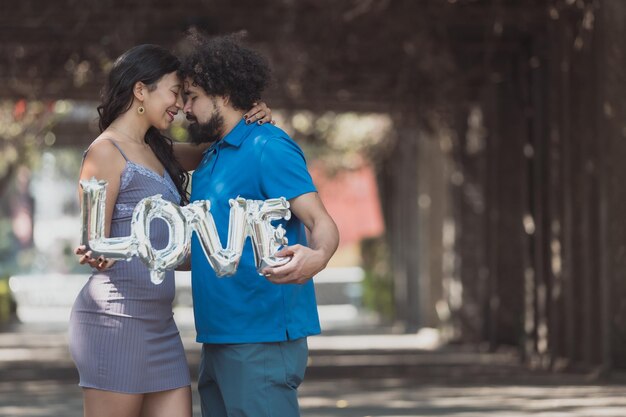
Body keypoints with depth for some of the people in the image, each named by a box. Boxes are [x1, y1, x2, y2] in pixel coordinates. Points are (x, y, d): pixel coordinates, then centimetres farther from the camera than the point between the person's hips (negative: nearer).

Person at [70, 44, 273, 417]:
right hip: (117, 317, -9)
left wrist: (252, 122, 9)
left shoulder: (156, 151, 18)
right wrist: (98, 258, -34)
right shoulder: (106, 151, -6)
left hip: (159, 322, 9)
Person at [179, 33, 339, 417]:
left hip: (261, 341, -10)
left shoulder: (268, 148, -9)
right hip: (220, 340, 10)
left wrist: (316, 257, -41)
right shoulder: (212, 158, 20)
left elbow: (321, 222, -17)